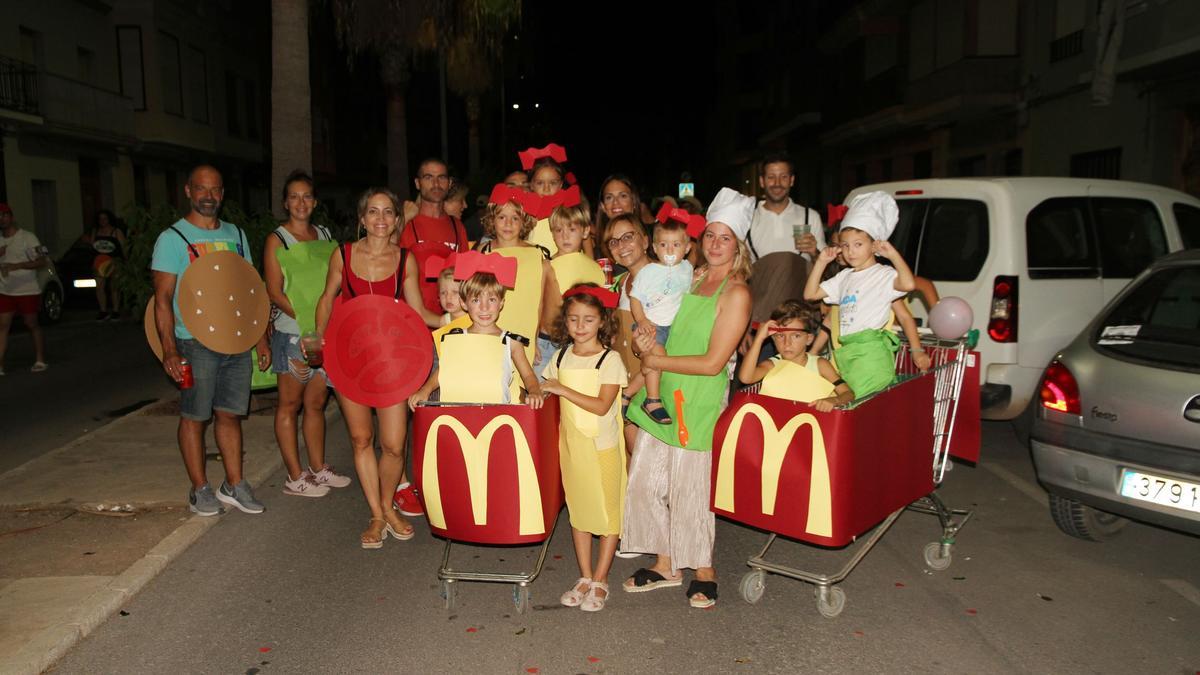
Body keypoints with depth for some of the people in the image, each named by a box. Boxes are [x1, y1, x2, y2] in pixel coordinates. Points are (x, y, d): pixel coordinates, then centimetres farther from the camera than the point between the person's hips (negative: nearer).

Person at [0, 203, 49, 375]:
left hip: (27, 291, -5)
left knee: (32, 325, 5)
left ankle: (40, 360, 17)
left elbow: (42, 261, -13)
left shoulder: (27, 237, -7)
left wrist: (18, 265, -25)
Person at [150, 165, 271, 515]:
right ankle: (200, 489, 16)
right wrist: (169, 350, -16)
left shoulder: (236, 234, 13)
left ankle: (234, 485, 19)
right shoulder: (172, 238, -3)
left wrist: (261, 336, 11)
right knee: (195, 416, 4)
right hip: (195, 342, -4)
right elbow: (163, 298, -7)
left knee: (230, 413, 10)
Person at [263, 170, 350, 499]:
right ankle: (295, 477, 8)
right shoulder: (277, 240, -3)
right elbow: (274, 291, -9)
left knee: (316, 402, 12)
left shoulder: (325, 236, 13)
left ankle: (318, 468, 22)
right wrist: (307, 319, -19)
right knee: (290, 403, 2)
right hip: (293, 333, -5)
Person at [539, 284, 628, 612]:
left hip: (603, 446, -5)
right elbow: (543, 391, 15)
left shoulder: (610, 360, -10)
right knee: (578, 511, 12)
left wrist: (562, 390, -22)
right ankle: (584, 577, 23)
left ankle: (600, 582, 14)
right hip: (571, 443, 5)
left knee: (608, 512, 2)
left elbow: (601, 406, -19)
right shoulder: (560, 357, 6)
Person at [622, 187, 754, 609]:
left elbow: (713, 363, -17)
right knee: (647, 481, 10)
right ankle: (665, 564, 28)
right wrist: (651, 342, -6)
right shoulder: (690, 277, 8)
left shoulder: (736, 293, -12)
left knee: (690, 488, 3)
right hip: (663, 396, 7)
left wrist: (655, 360, -13)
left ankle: (703, 571, 25)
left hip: (699, 403, -7)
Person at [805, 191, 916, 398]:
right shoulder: (844, 277, 20)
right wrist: (821, 262, 16)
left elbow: (908, 284, -24)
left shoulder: (883, 274, -2)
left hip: (871, 352, -7)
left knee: (857, 400, -18)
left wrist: (892, 253, -13)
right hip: (845, 351, 7)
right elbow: (810, 294, 22)